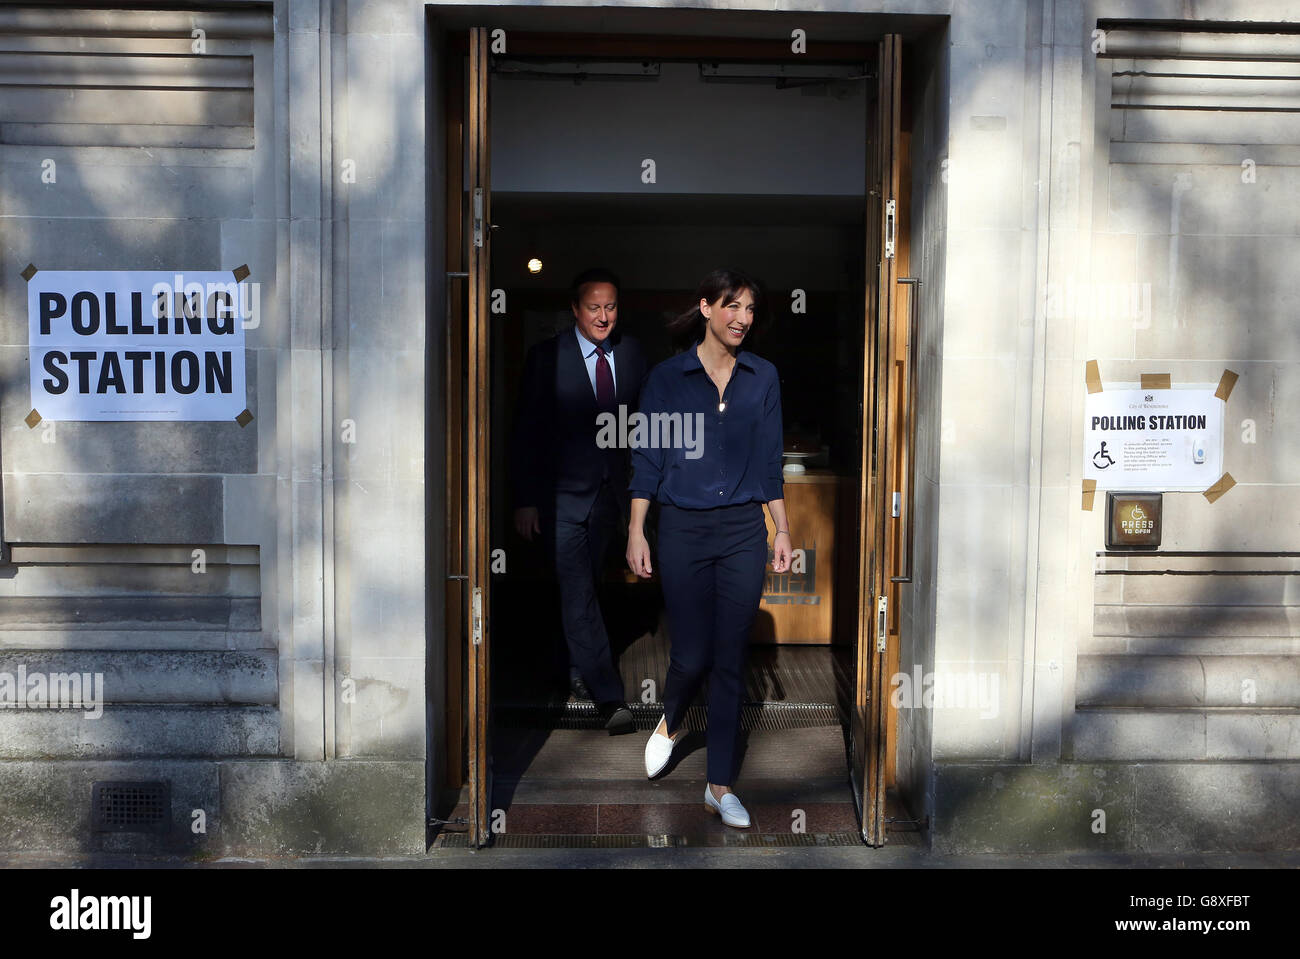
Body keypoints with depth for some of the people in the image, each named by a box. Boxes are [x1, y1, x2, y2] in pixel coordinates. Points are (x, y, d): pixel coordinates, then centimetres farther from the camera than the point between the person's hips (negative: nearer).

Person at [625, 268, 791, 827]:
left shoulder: (763, 377, 5)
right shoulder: (667, 377, -2)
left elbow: (770, 462, 8)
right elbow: (647, 460, -1)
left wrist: (782, 531, 5)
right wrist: (636, 532, -5)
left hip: (743, 529, 2)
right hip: (684, 529, -2)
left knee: (731, 660, 3)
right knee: (691, 654, 1)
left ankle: (720, 785, 15)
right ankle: (671, 721, 36)